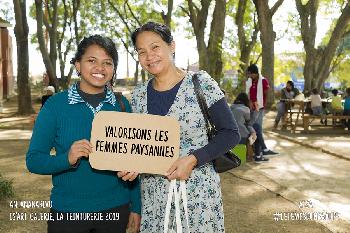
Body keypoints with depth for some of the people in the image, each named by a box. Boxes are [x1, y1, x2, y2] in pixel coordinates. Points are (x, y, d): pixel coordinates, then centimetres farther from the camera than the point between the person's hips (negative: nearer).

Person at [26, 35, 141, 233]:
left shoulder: (122, 105, -1)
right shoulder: (56, 105, -8)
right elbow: (34, 160, -7)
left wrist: (136, 207, 4)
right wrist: (68, 158, -25)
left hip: (116, 209, 2)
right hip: (68, 211, -2)